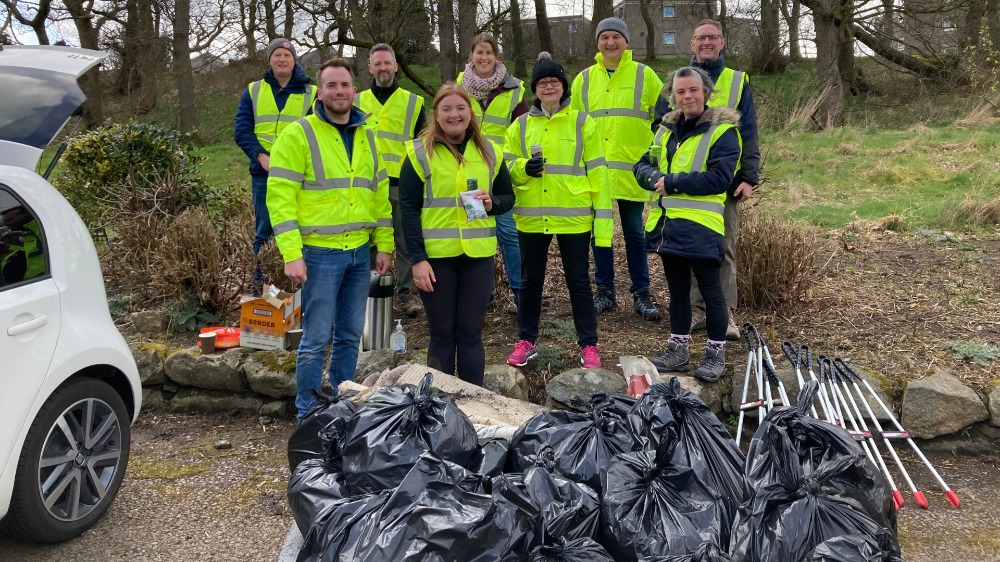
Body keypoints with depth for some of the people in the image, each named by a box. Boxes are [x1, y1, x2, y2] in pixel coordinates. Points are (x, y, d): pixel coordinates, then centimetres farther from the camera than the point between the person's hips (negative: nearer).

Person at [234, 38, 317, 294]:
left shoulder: (311, 93, 5)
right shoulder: (253, 91, 9)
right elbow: (242, 130, 2)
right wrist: (262, 157, -14)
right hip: (263, 174, 1)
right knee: (264, 231, 7)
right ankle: (259, 286, 15)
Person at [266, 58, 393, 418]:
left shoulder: (367, 136, 12)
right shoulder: (298, 135, -7)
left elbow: (380, 194, 17)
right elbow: (280, 198, -12)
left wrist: (384, 246, 12)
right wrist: (291, 255, -18)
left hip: (360, 252, 6)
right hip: (320, 253, -6)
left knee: (350, 336, 13)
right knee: (316, 339, -2)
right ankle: (308, 415, 11)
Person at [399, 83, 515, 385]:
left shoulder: (490, 152, 8)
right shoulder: (419, 152, -3)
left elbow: (508, 197, 14)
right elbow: (408, 209, -5)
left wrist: (492, 203, -9)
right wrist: (417, 258, -12)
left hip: (478, 255, 3)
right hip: (435, 256, -2)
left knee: (470, 334, 8)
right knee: (442, 335, 5)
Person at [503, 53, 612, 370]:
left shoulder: (582, 123, 1)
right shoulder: (521, 125, 6)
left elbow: (597, 174, -1)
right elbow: (506, 170, 9)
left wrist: (603, 221, -6)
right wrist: (524, 168, -15)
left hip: (574, 217, -2)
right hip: (531, 218, 2)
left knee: (578, 281, 5)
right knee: (530, 281, 11)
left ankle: (588, 345, 15)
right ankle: (526, 342, 24)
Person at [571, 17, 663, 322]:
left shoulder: (644, 75, 2)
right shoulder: (584, 79, 9)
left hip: (632, 169, -2)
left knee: (635, 233, 4)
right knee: (599, 232, 7)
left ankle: (641, 294, 14)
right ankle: (605, 292, 18)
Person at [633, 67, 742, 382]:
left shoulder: (722, 131, -7)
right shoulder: (666, 129, 14)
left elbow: (719, 178, -18)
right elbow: (642, 166, 14)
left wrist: (672, 182, -18)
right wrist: (655, 177, -10)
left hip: (700, 226, -6)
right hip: (667, 224, 6)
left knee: (710, 291, 2)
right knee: (677, 289, 15)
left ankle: (716, 354, 15)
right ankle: (678, 349, 26)